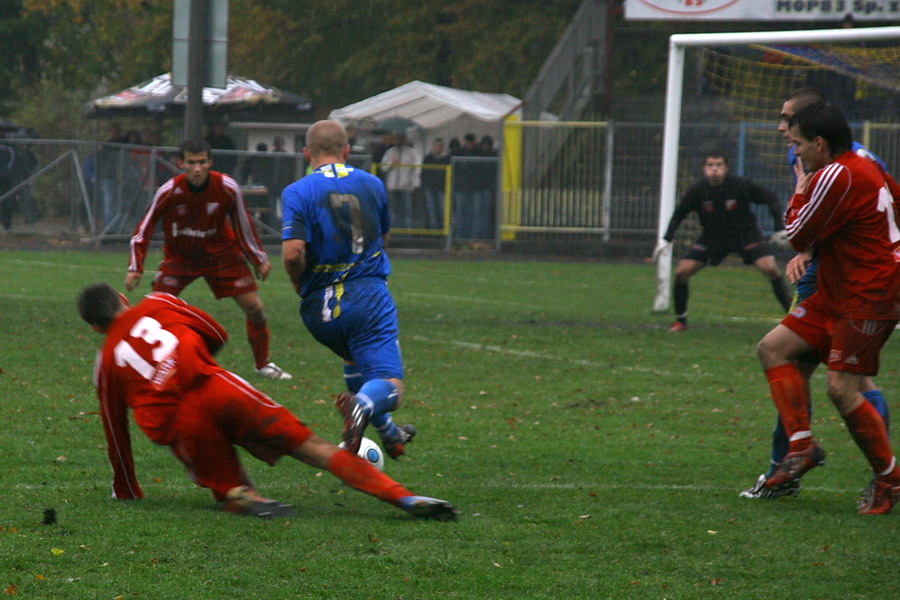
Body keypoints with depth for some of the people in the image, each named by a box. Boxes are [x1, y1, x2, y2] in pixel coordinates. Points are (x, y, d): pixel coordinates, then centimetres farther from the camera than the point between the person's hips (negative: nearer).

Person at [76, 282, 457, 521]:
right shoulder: (157, 305, 18)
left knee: (229, 491, 19)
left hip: (180, 428, 0)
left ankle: (246, 501, -21)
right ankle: (403, 498, -12)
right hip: (217, 390, 0)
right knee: (311, 447, 2)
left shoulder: (106, 364, 18)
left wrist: (126, 490, 34)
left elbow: (116, 432, 22)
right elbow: (217, 335, 24)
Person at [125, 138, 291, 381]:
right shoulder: (168, 192, -23)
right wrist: (135, 267, -19)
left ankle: (262, 364, 17)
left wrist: (259, 259, 2)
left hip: (221, 253, 1)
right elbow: (144, 230, -13)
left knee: (254, 307, -4)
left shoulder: (228, 188, -20)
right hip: (179, 257, -1)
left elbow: (243, 225, -4)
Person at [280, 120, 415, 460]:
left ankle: (389, 435, 34)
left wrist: (298, 282, 2)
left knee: (354, 358, 31)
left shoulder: (298, 192, -6)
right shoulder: (372, 185, 7)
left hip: (320, 308, 1)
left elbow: (292, 253, -18)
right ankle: (365, 405, -41)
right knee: (388, 386, -6)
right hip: (369, 298, -1)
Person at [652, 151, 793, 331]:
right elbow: (680, 213, 2)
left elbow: (771, 199, -8)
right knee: (682, 271, -10)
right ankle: (680, 320, 10)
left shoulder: (741, 186, -21)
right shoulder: (697, 191, -15)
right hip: (712, 236, 2)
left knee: (770, 269, -22)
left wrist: (780, 228, -15)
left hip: (745, 233, -2)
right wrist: (666, 240, -4)